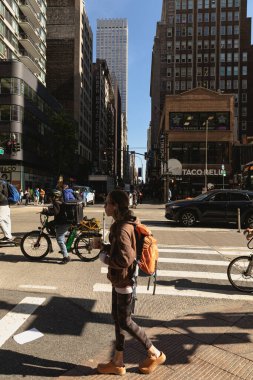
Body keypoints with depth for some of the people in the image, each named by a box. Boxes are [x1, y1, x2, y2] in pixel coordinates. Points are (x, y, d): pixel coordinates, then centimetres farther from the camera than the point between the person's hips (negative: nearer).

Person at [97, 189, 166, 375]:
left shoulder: (122, 229, -26)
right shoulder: (123, 224, 5)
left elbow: (125, 259, -31)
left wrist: (104, 257, -16)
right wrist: (105, 247, 3)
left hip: (125, 281, -10)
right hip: (119, 280, 10)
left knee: (125, 322, 7)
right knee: (117, 318, 17)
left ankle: (155, 354, 26)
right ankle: (118, 362, 33)